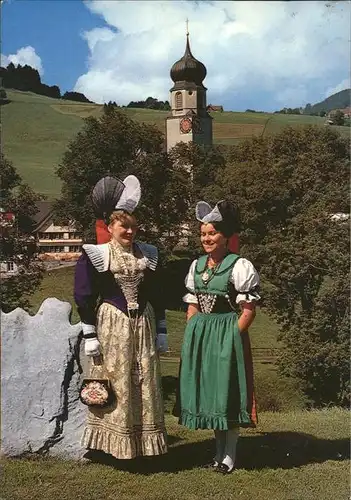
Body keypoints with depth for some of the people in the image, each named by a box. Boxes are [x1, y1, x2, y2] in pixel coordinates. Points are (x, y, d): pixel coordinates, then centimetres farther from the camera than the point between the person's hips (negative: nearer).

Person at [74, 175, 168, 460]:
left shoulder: (148, 254, 8)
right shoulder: (95, 255, -5)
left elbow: (156, 296, 14)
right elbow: (84, 297, -5)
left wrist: (161, 332, 11)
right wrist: (90, 336, -9)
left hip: (143, 324, 4)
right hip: (112, 324, -4)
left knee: (146, 383, 7)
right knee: (116, 384, 1)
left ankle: (144, 444, 20)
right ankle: (118, 445, 14)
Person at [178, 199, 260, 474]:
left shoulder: (240, 266, -9)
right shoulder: (197, 265, 10)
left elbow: (248, 310, -11)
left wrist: (230, 336, -14)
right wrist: (193, 334, 5)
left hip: (227, 335, -6)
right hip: (199, 335, 6)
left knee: (227, 389, 2)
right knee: (207, 387, 12)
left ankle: (230, 452, 16)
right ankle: (219, 448, 27)